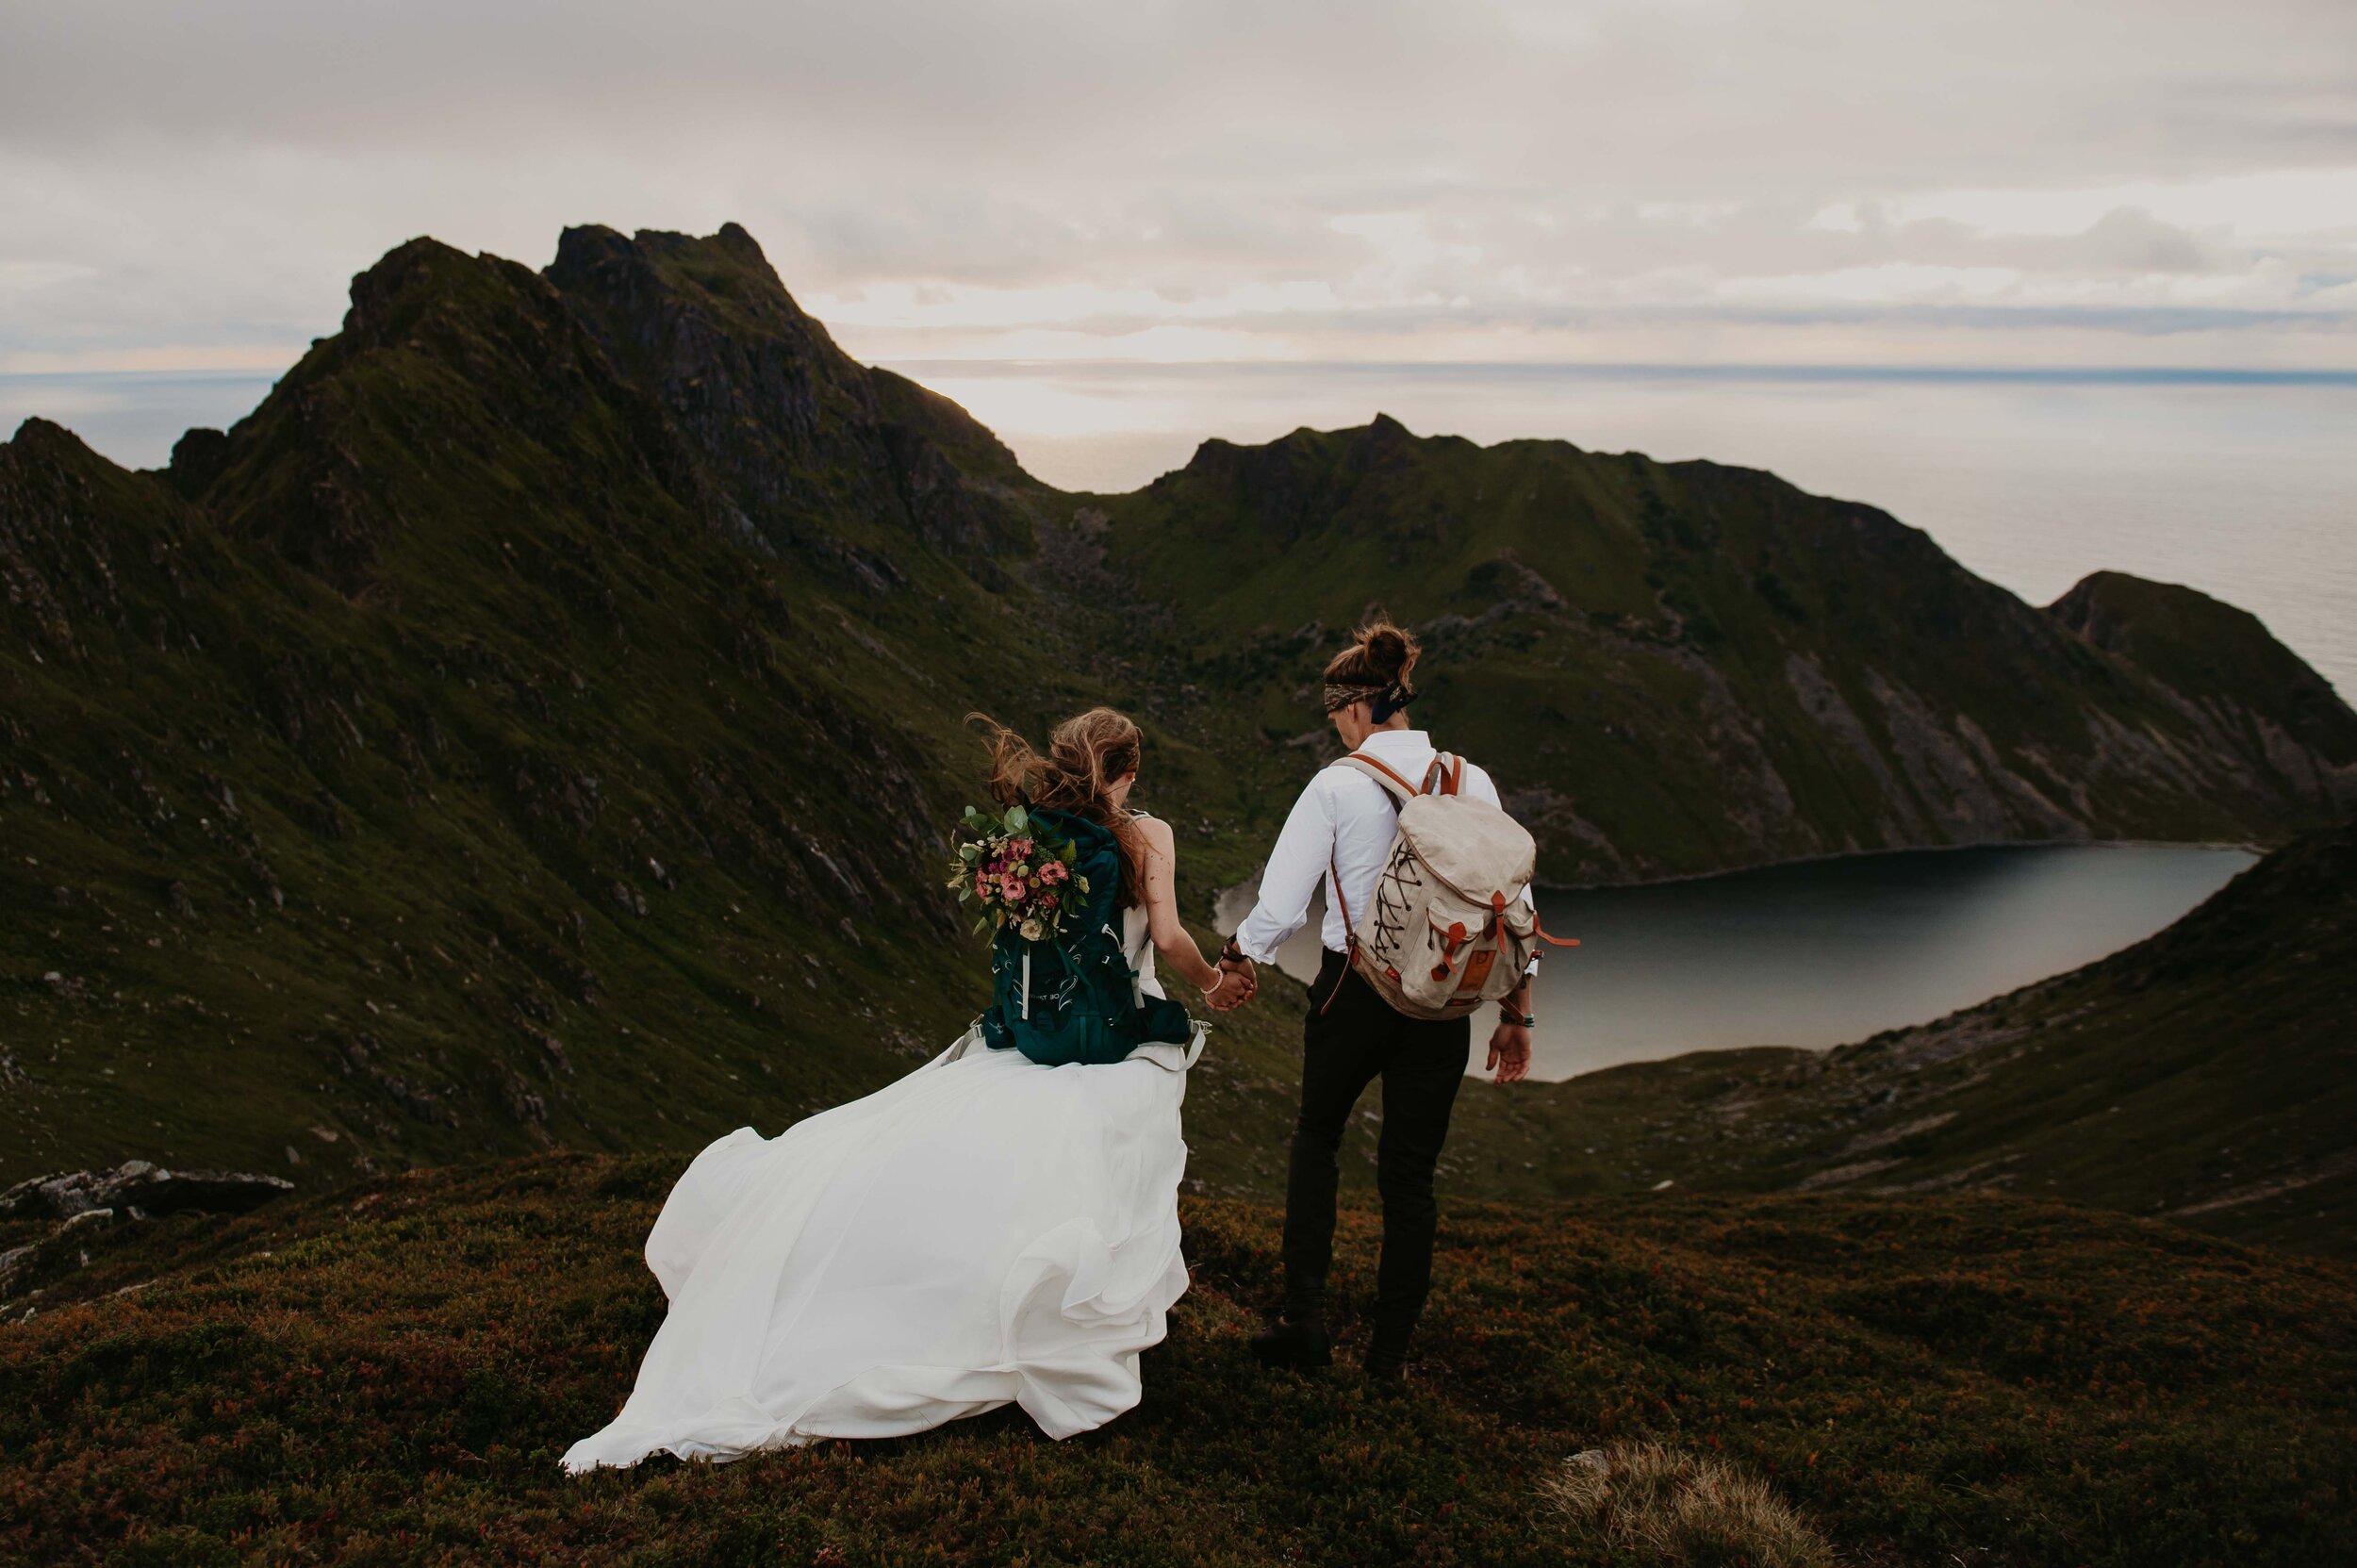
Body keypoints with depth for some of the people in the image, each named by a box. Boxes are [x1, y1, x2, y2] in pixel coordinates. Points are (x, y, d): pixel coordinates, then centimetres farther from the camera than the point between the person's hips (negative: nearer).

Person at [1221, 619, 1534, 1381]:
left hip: (1354, 989, -2)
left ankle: (1305, 1318, 17)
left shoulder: (1337, 785, -10)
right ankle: (1391, 1347, 21)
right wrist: (1515, 1012, 8)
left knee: (1316, 1136, 22)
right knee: (1410, 1171, 13)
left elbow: (1279, 908, -11)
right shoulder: (1472, 781, -1)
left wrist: (1236, 956, 9)